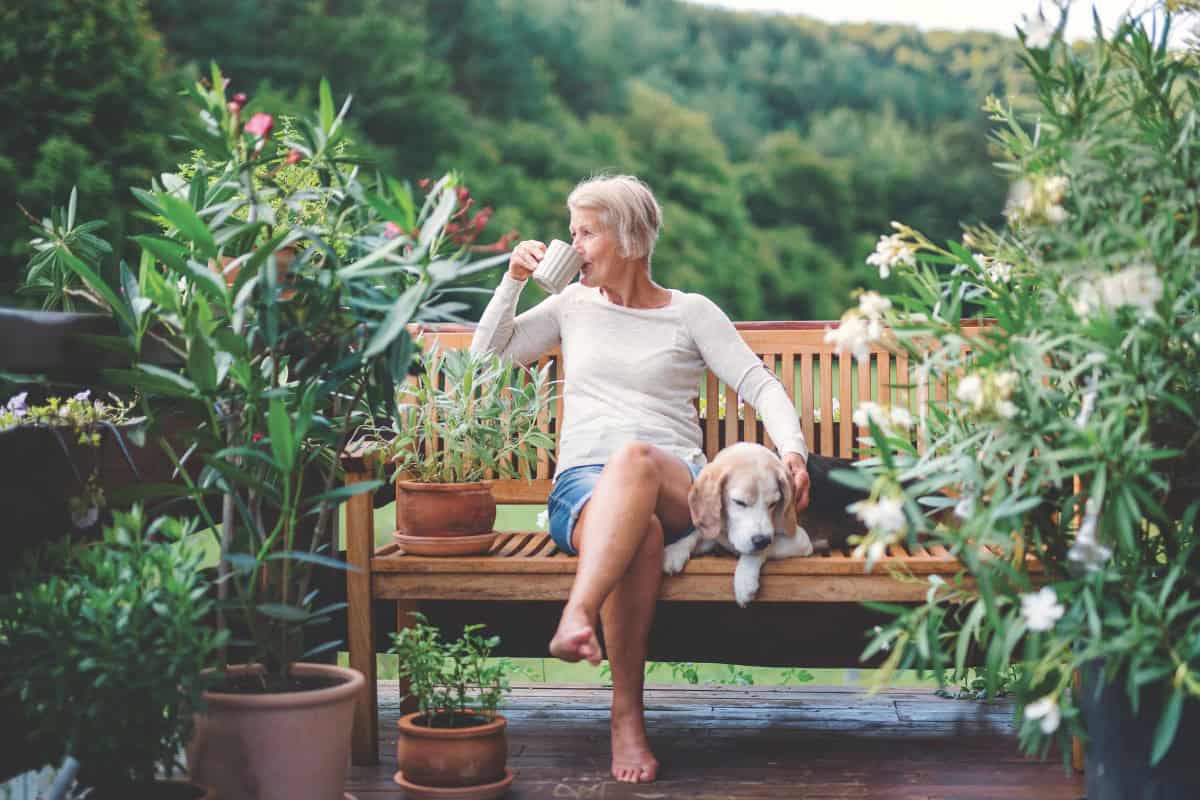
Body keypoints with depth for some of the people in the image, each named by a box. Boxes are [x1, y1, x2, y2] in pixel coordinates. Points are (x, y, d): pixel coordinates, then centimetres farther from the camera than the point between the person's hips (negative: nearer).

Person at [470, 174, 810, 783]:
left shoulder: (691, 313, 12)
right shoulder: (573, 305, 21)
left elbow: (761, 386, 4)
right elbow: (488, 356, 20)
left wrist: (792, 449, -14)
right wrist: (513, 280, 10)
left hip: (676, 485, -1)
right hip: (582, 486, 1)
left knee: (635, 457, -40)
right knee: (639, 536, -38)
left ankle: (576, 616, -53)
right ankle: (627, 715, -37)